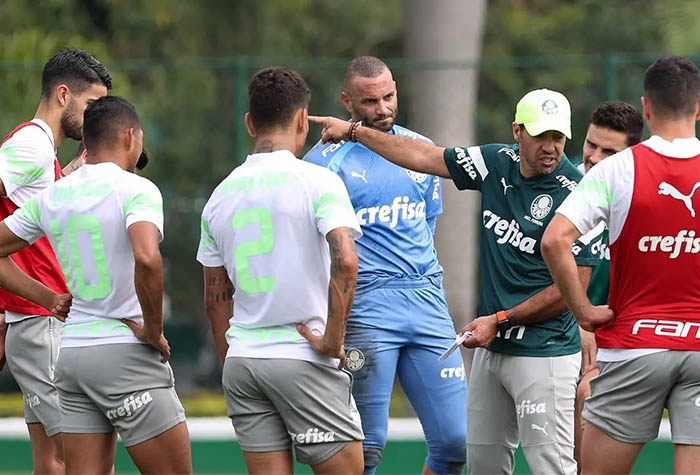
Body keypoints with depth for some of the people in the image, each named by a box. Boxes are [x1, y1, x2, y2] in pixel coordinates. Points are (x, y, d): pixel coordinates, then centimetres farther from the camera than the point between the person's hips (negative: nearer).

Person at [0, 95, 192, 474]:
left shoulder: (51, 197, 9)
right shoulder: (136, 190, -11)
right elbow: (146, 259, -28)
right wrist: (153, 330, -16)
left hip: (71, 353, 7)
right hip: (127, 355, -7)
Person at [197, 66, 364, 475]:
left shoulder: (222, 194, 10)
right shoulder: (317, 182, -7)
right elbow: (345, 261, -22)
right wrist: (333, 340, -14)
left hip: (242, 361, 5)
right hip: (304, 359, -5)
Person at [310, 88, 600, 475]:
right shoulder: (498, 163, 5)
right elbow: (425, 157, 17)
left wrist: (500, 321, -11)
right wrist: (353, 131, 23)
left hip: (542, 353, -7)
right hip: (491, 348, 7)